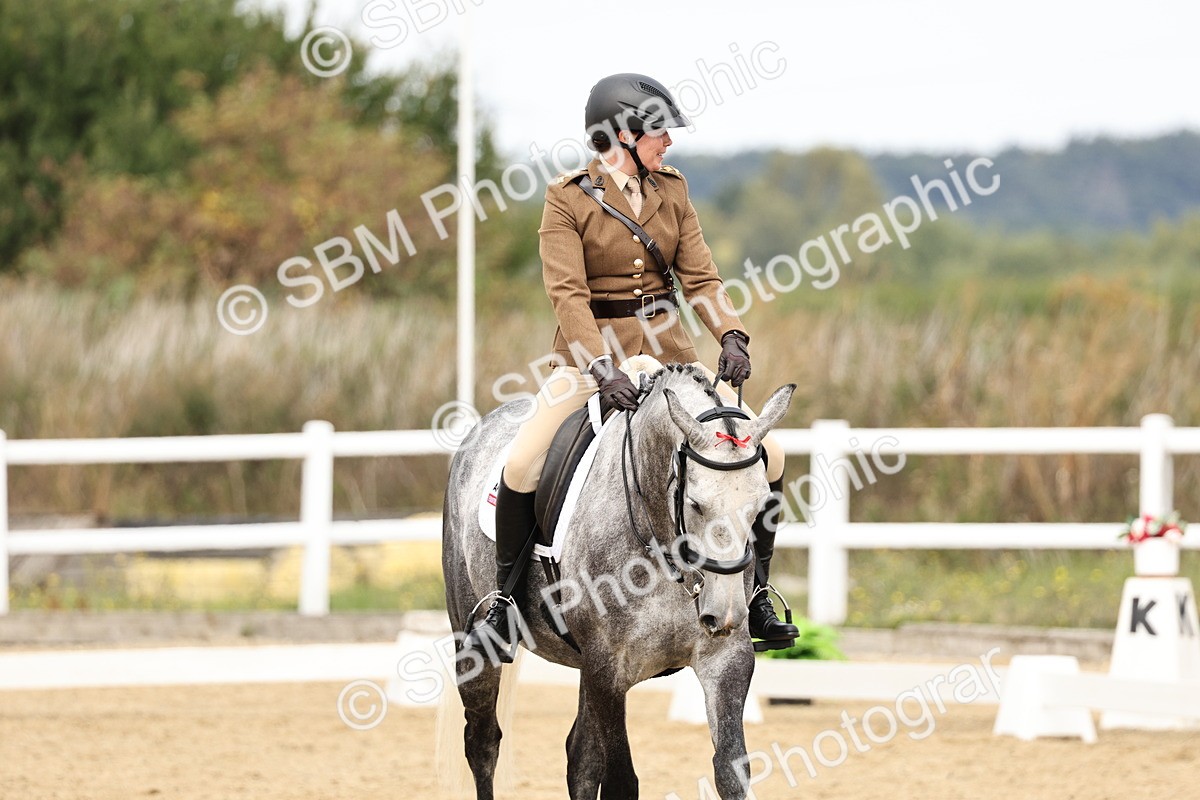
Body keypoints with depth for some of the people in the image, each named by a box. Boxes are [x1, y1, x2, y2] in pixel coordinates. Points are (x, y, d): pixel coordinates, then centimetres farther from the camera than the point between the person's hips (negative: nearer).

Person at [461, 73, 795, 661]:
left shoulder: (671, 191, 7)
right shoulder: (568, 199, -8)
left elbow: (699, 276, 4)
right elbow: (567, 292, -17)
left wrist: (731, 336, -16)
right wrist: (602, 366, -31)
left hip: (667, 350, 4)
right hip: (591, 352, -4)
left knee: (764, 453, -7)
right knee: (521, 464, -26)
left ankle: (756, 599, 8)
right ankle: (504, 606, -9)